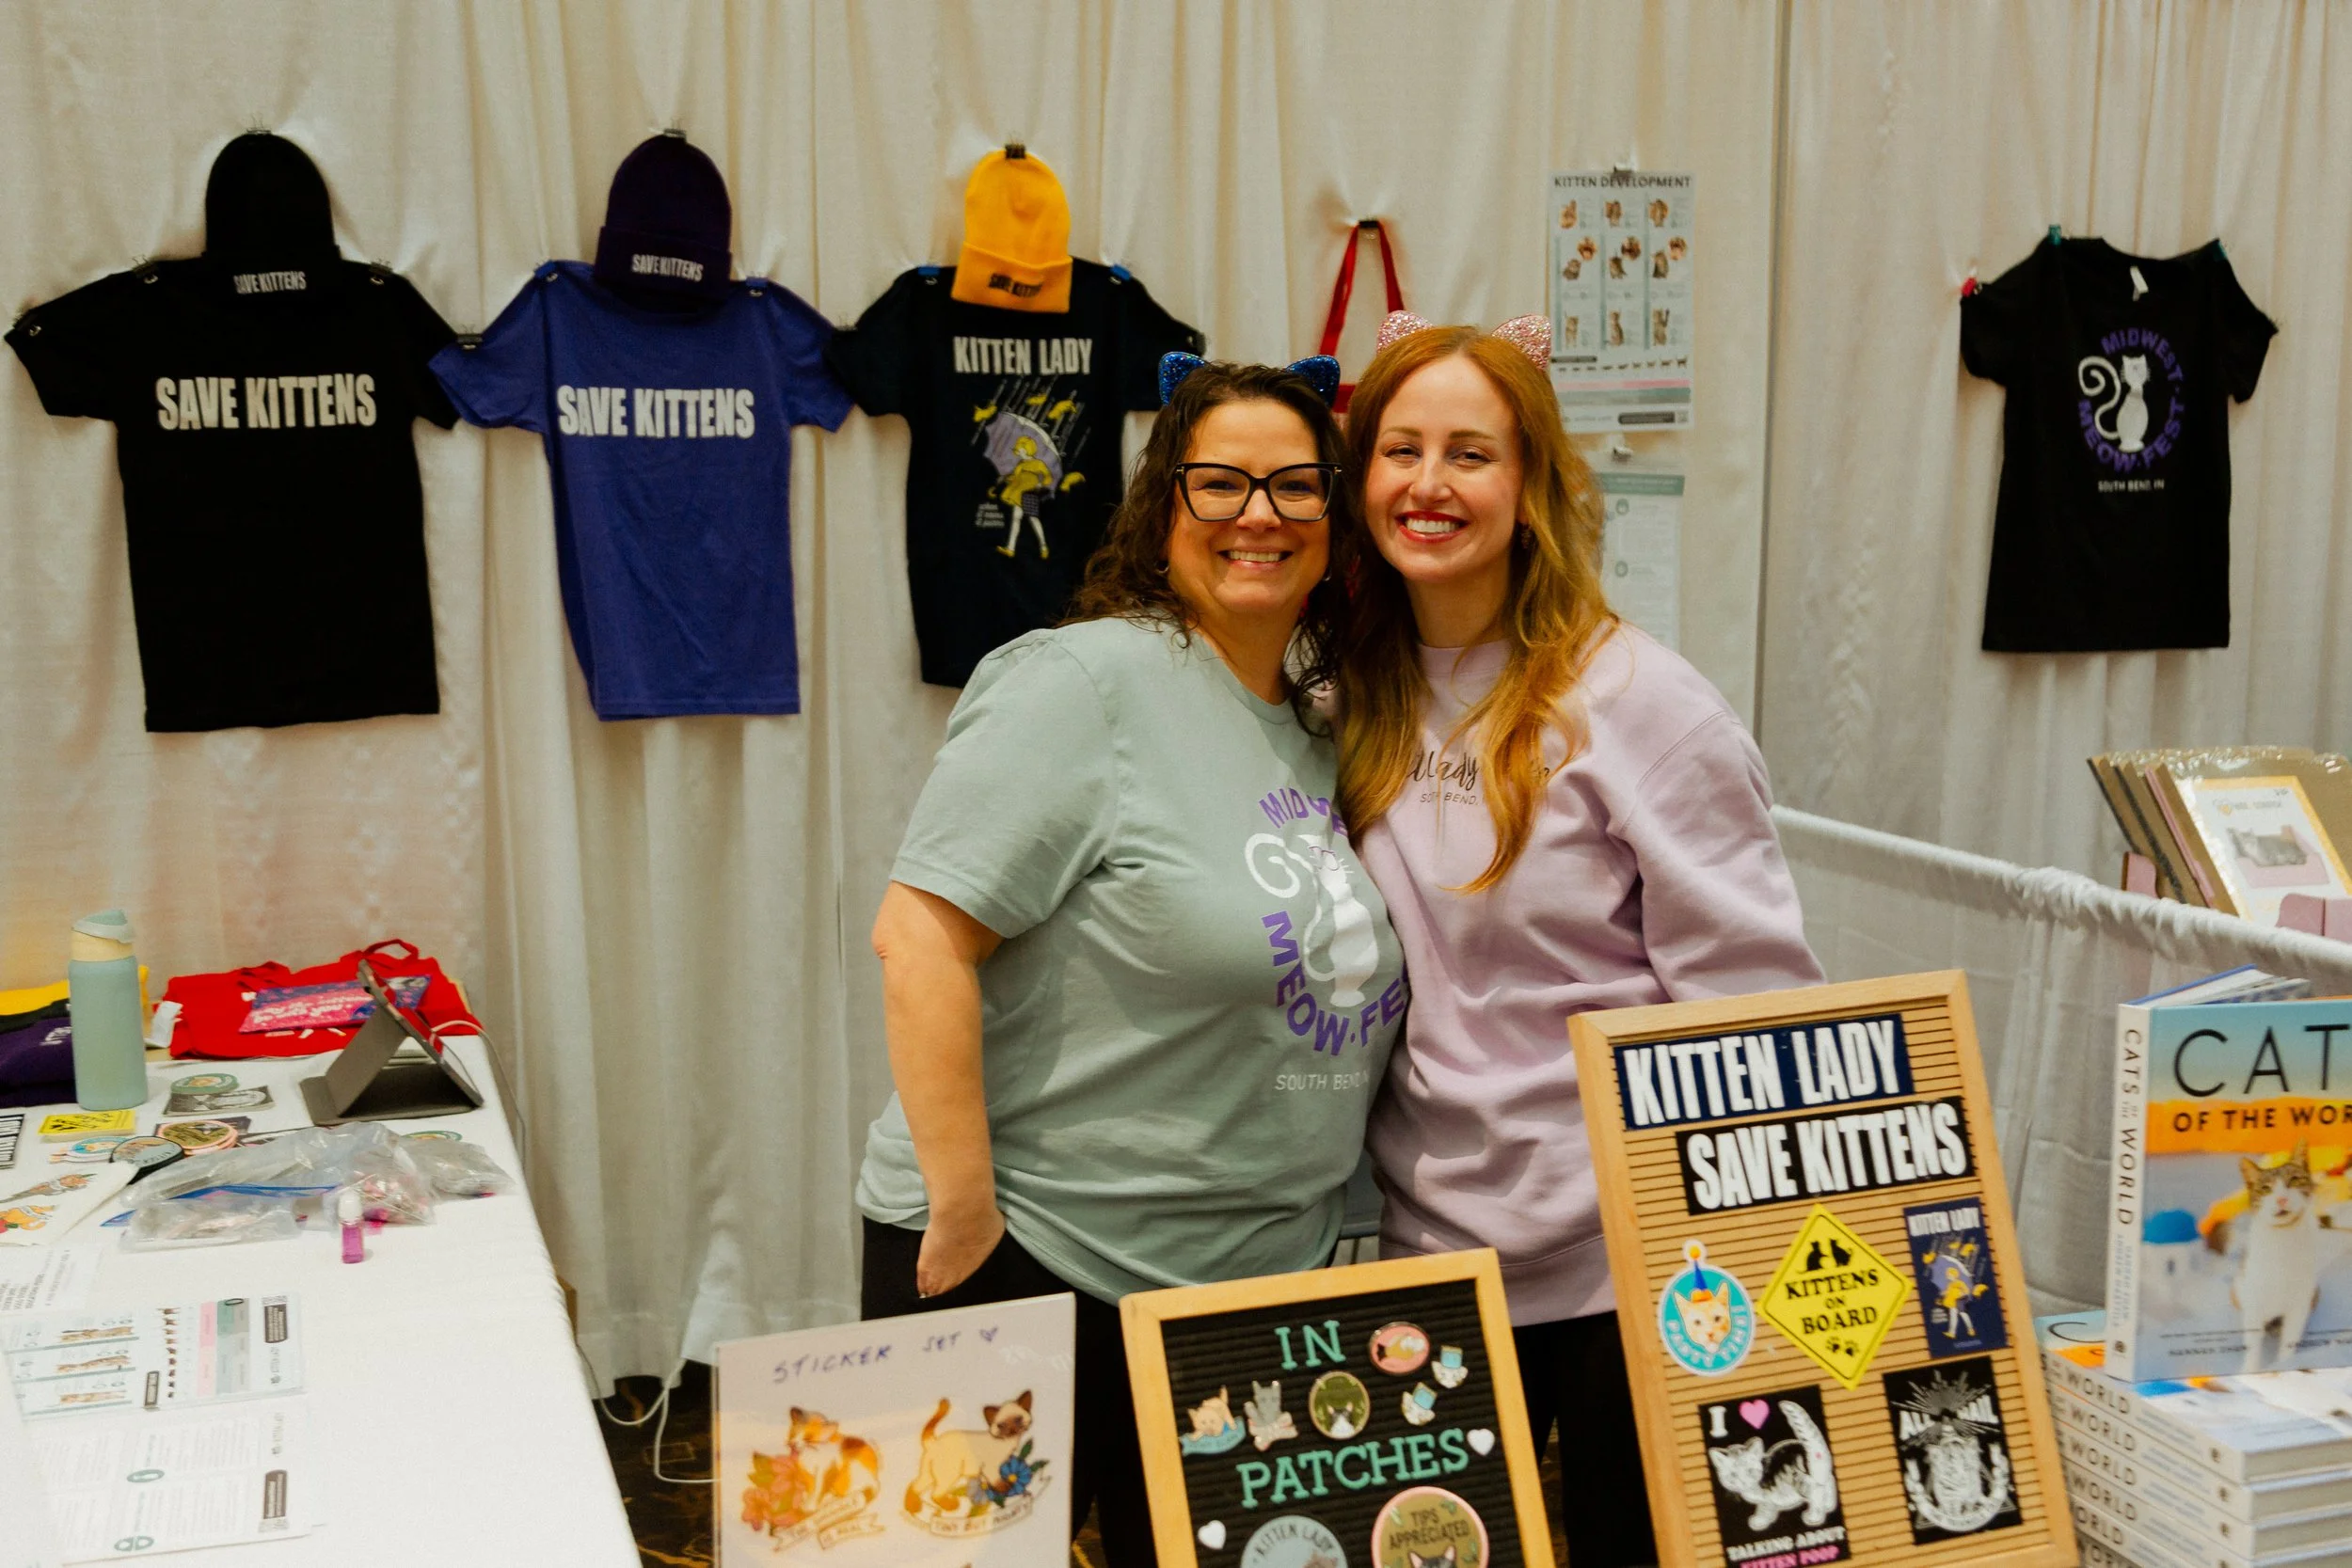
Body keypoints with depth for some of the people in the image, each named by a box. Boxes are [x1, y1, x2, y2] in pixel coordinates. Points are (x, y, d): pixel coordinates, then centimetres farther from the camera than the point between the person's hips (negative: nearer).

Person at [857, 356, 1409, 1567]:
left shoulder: (1320, 732, 10)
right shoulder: (1085, 682, -14)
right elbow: (918, 934, -20)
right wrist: (964, 1209, -22)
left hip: (1251, 1285, 7)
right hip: (1030, 1263, -7)